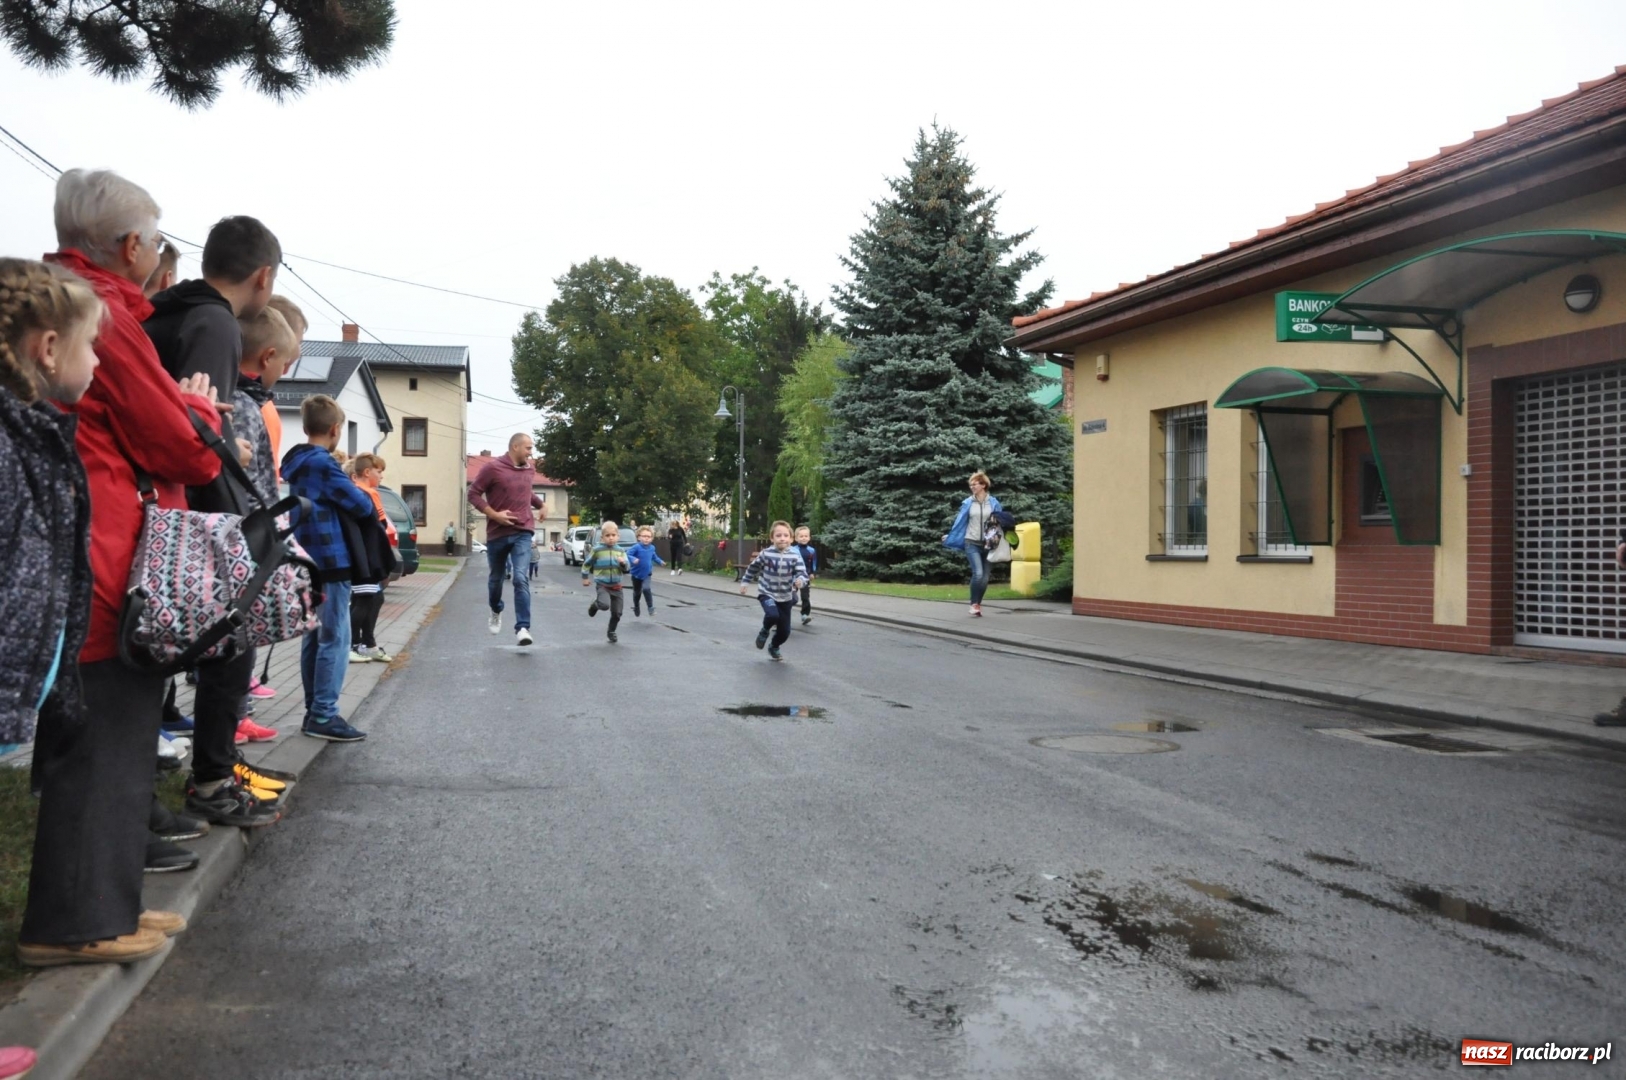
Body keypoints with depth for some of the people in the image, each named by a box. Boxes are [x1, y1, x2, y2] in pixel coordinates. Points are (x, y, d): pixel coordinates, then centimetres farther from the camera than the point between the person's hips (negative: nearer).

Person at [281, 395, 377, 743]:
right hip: (330, 562, -9)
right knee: (335, 640, -6)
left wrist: (347, 499, 9)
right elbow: (361, 505, -13)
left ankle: (313, 711, 17)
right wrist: (371, 510, 8)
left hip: (307, 563, 9)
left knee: (314, 638, 12)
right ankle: (323, 715, -6)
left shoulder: (295, 462, 15)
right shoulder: (323, 463, -14)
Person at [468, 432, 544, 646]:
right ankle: (496, 612, 45)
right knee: (496, 578, 15)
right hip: (497, 533, -1)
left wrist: (541, 504, 16)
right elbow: (473, 493, -8)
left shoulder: (529, 470, 7)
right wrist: (493, 514, -16)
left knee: (521, 579, -14)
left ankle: (522, 628, -19)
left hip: (522, 533, 2)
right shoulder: (493, 467, -9)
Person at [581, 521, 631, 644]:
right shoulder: (597, 549, -8)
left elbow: (628, 569, 2)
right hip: (601, 585, -4)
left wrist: (623, 563, -19)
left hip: (616, 586, 4)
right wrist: (585, 577, 8)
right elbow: (587, 563, 5)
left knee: (617, 613, 6)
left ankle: (611, 632, 30)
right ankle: (595, 605, 7)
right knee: (605, 605, -30)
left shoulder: (620, 551, 2)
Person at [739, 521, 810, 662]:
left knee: (785, 631, 6)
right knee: (773, 615, -33)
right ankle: (765, 631, 2)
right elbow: (753, 568, 4)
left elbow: (802, 573, -15)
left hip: (785, 597, 2)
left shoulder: (795, 555, -11)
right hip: (767, 593, -2)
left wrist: (800, 581, -37)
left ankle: (774, 647, 40)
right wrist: (745, 582, 10)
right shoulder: (766, 554, -12)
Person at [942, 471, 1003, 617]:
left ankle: (978, 604, 18)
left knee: (985, 578, 2)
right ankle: (974, 604, -4)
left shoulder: (994, 503, 1)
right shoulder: (968, 503, 0)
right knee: (978, 574, -18)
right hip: (971, 543, -2)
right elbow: (959, 521, 7)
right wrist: (950, 537, 10)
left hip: (987, 544, 2)